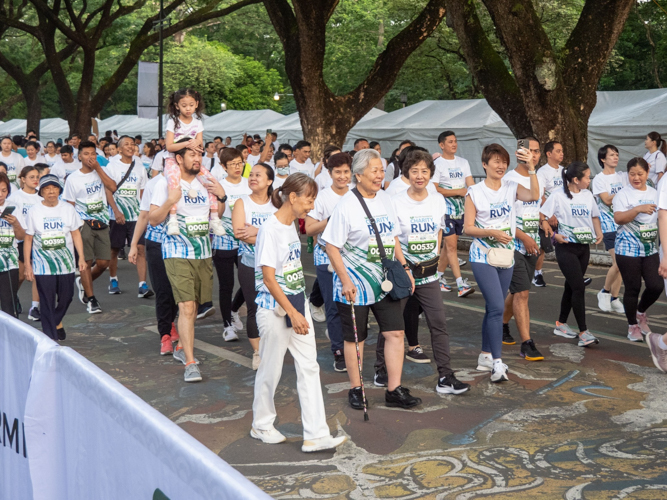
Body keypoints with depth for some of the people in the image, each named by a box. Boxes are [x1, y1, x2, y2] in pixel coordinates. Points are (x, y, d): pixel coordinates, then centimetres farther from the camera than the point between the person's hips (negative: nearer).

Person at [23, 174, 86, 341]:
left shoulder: (68, 208, 2)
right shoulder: (34, 212, -2)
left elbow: (76, 234, 5)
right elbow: (28, 239, 1)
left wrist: (81, 258, -1)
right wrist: (27, 265, -2)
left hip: (66, 263, 2)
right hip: (42, 265, -2)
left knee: (66, 296, 9)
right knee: (47, 302, -1)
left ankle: (57, 322, 39)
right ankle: (50, 337, 6)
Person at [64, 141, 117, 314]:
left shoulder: (101, 172, 10)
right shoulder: (73, 178, 1)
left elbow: (112, 187, -8)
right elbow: (69, 205, 3)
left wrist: (98, 167, -8)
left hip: (102, 223, 3)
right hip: (83, 223, -3)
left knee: (103, 262, 0)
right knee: (86, 261, -5)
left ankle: (83, 283, 28)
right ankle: (91, 299, 4)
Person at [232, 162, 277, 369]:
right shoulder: (242, 202, 0)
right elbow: (239, 232, -14)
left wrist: (257, 231, -19)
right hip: (250, 265, -1)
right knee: (254, 308, 1)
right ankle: (257, 352, 14)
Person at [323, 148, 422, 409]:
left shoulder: (385, 199, 7)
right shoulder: (346, 205, -13)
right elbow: (332, 247, -13)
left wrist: (404, 267, 10)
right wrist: (345, 281, -18)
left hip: (384, 282, 6)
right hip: (355, 285, -5)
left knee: (395, 332, 2)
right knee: (355, 337, 7)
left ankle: (394, 390, 11)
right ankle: (355, 388, 22)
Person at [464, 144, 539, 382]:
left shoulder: (511, 187, 5)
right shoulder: (475, 192, -5)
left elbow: (534, 195, -16)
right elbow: (468, 228, -8)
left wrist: (531, 168, -23)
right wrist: (491, 233, -22)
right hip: (483, 257, -5)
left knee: (494, 308, 13)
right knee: (497, 307, -15)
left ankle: (485, 357, 25)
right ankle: (497, 362, -13)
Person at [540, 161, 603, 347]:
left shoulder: (588, 195, 9)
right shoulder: (558, 196, -10)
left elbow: (594, 216, 20)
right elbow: (542, 217, -11)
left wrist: (599, 232, 3)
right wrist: (554, 235, -19)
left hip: (584, 247, 7)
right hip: (566, 247, -7)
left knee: (571, 287, 15)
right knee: (579, 288, -12)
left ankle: (561, 324, 29)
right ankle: (583, 333, -10)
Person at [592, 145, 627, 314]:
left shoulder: (623, 176, 11)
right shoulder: (599, 179, -3)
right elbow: (607, 200, -14)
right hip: (609, 225, -5)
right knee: (618, 262, -14)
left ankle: (614, 299, 14)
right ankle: (605, 292, 8)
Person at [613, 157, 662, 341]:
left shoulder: (655, 194, 10)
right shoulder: (623, 194, -6)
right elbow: (618, 218, -19)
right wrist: (638, 209, -30)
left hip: (651, 249, 4)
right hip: (628, 249, -4)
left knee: (656, 286, -5)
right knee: (633, 288, 1)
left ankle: (640, 312, 25)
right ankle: (633, 325, 20)